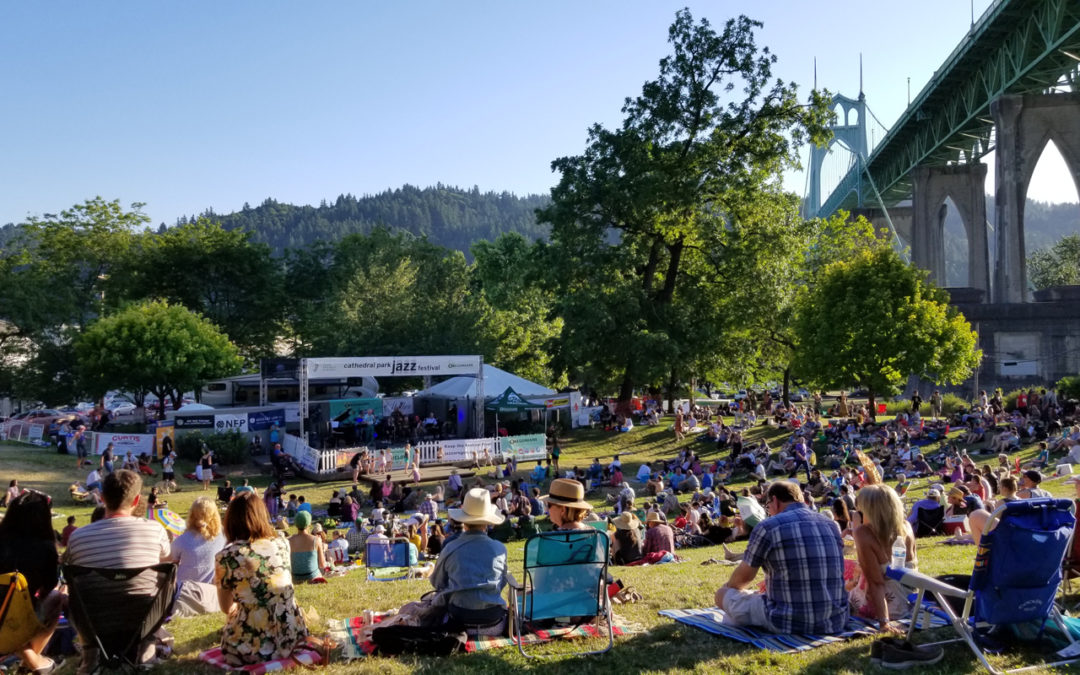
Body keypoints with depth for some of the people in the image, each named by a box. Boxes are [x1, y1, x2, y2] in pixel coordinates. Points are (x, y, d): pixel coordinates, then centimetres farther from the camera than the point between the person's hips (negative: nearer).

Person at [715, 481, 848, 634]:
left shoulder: (768, 527, -8)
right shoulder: (831, 525, 9)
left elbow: (744, 576, 5)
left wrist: (728, 586, 29)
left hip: (791, 623, -6)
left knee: (722, 594, 10)